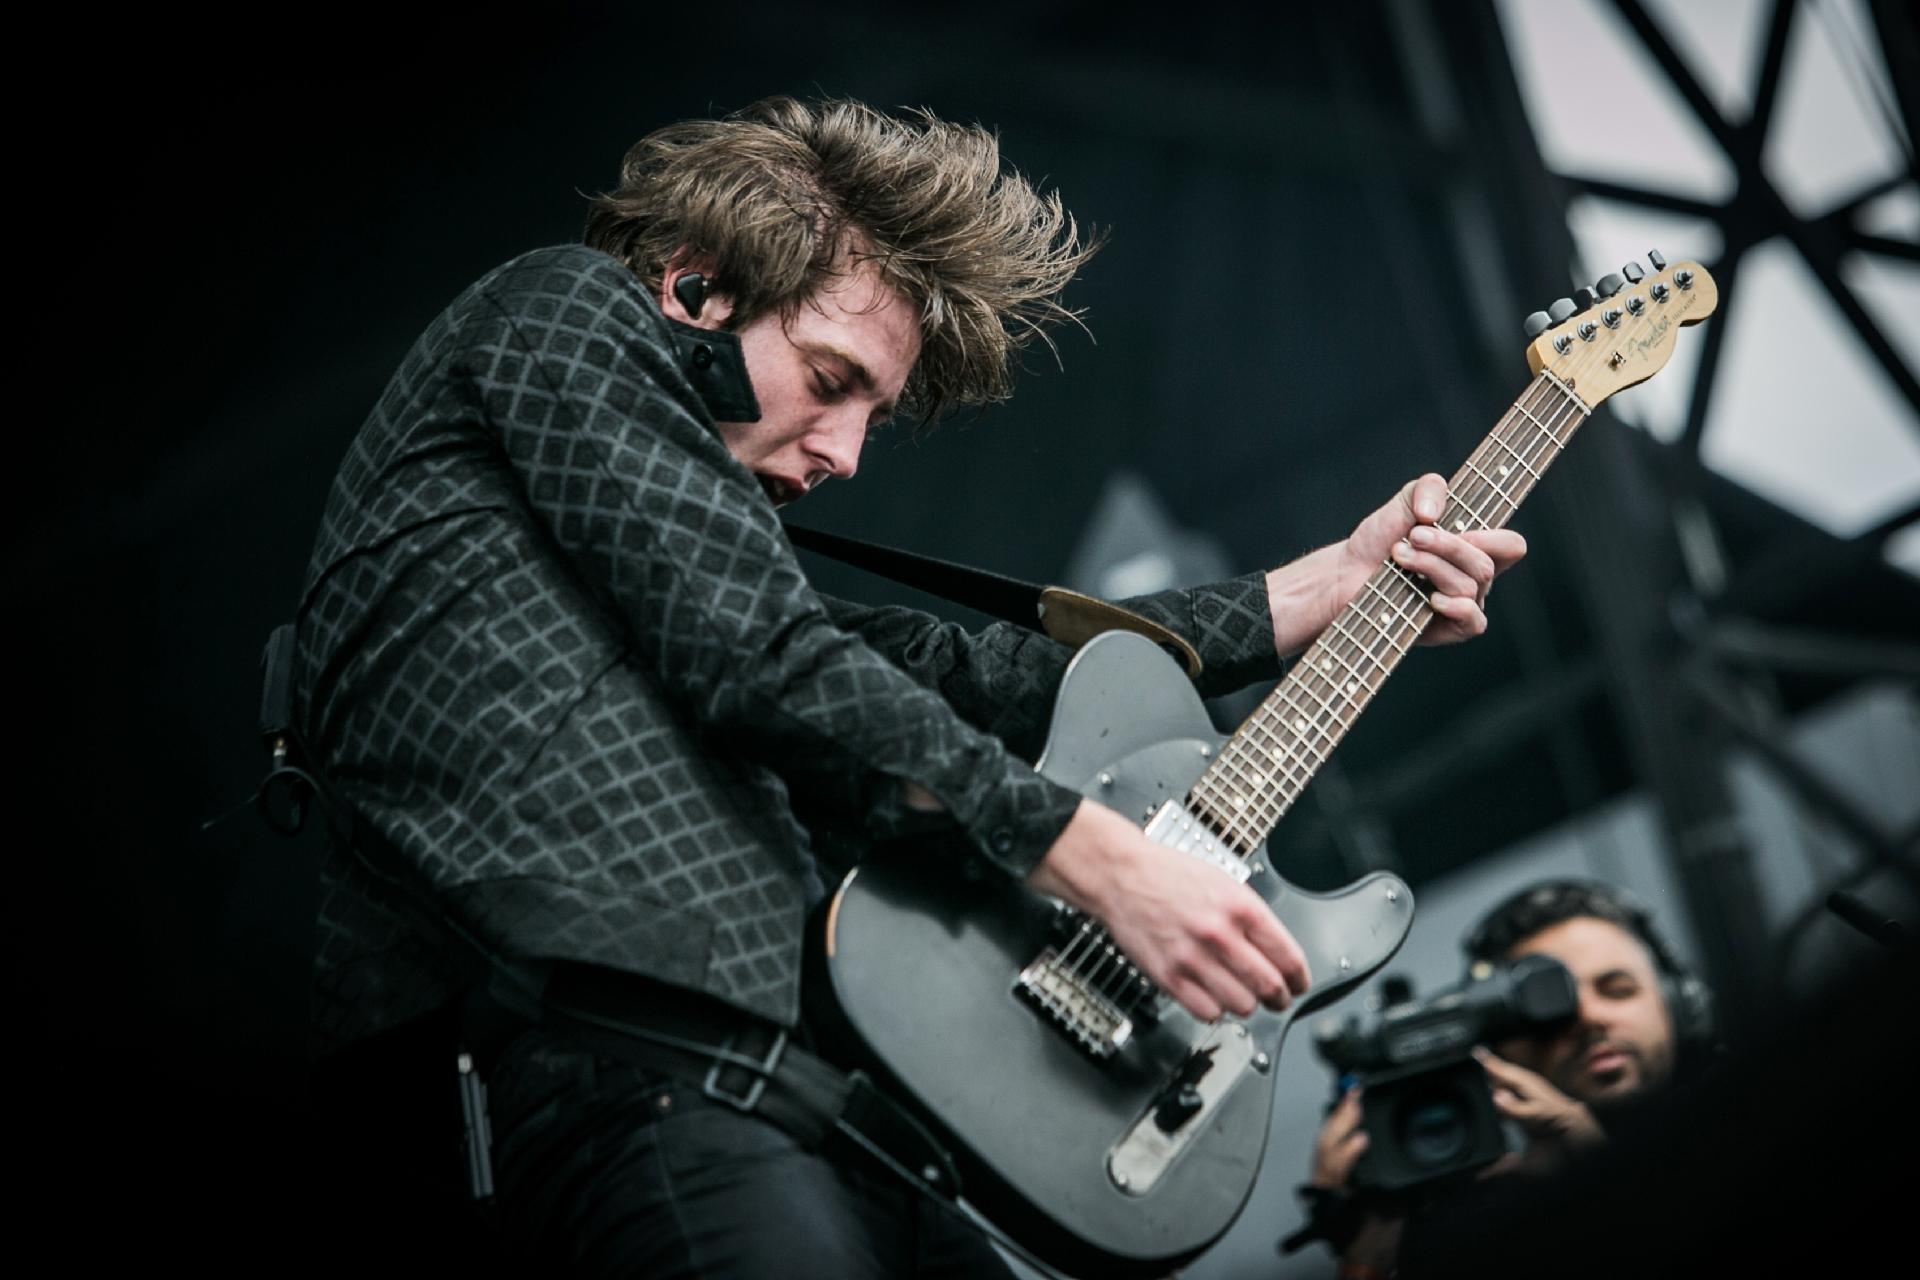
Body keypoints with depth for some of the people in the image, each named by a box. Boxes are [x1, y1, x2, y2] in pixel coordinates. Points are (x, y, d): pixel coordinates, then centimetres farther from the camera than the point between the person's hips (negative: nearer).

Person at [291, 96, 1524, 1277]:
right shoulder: (567, 313, 5)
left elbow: (962, 676, 29)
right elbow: (767, 666, -7)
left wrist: (1331, 585, 31)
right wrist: (1106, 863, -7)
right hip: (614, 1052, -9)